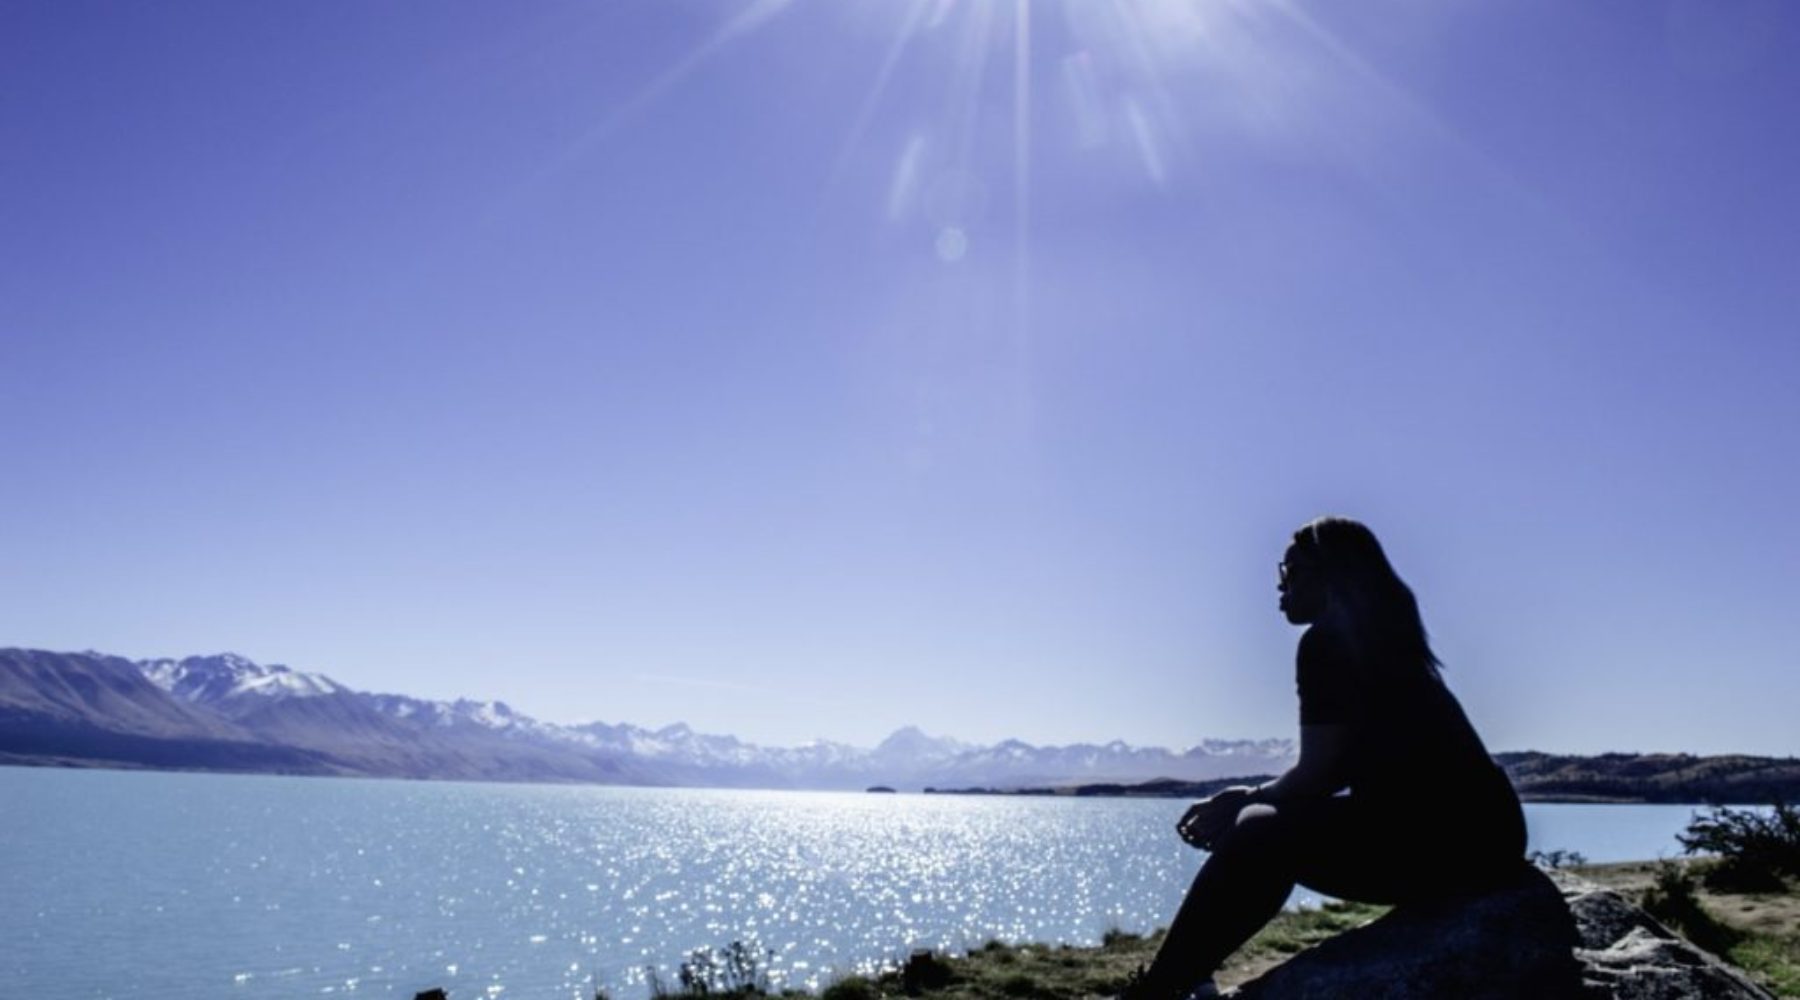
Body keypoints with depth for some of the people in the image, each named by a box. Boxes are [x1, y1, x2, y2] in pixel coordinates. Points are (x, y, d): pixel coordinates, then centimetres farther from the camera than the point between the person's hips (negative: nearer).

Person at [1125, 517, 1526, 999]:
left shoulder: (1328, 640, -10)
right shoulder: (1378, 636, 20)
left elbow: (1316, 775, -12)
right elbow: (1337, 770, 21)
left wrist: (1240, 804, 4)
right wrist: (1248, 798, 16)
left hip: (1448, 834, -10)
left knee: (1258, 836, -11)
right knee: (1269, 825, 14)